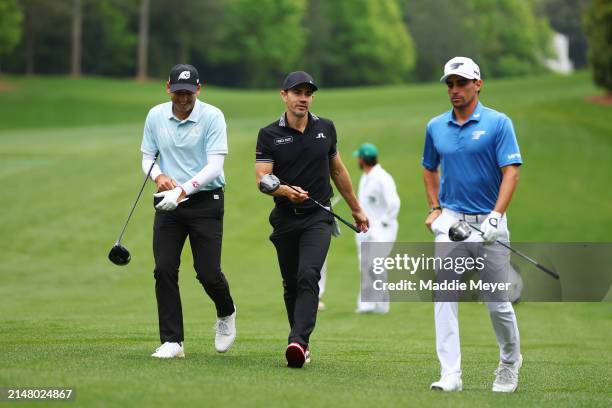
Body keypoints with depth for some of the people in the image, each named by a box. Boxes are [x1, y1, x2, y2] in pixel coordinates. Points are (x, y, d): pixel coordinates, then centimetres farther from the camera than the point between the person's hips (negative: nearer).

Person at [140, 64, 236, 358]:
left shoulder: (212, 117, -11)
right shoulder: (155, 116, 2)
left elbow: (215, 165, -18)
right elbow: (147, 157, 9)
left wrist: (185, 188, -32)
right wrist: (159, 176, -14)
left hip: (205, 202, -3)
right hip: (168, 202, 3)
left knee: (208, 273, -6)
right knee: (164, 270, -7)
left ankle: (226, 314, 28)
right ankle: (172, 342, -1)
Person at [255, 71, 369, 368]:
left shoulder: (325, 129, 7)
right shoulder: (269, 135, -2)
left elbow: (338, 170, 20)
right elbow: (262, 179, -11)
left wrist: (356, 209, 25)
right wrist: (285, 190, -31)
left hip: (318, 217, -1)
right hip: (285, 218, 1)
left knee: (308, 276, -20)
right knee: (291, 285, 8)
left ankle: (298, 341, -30)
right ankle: (301, 342, 24)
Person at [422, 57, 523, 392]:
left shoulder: (498, 123, -5)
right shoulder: (436, 127, 8)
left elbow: (511, 171, -11)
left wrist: (496, 217, -22)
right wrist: (434, 208, 12)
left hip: (488, 222, -3)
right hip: (450, 221, 3)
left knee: (497, 302, 5)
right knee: (445, 296, -9)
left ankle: (510, 362, 29)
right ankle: (450, 374, -11)